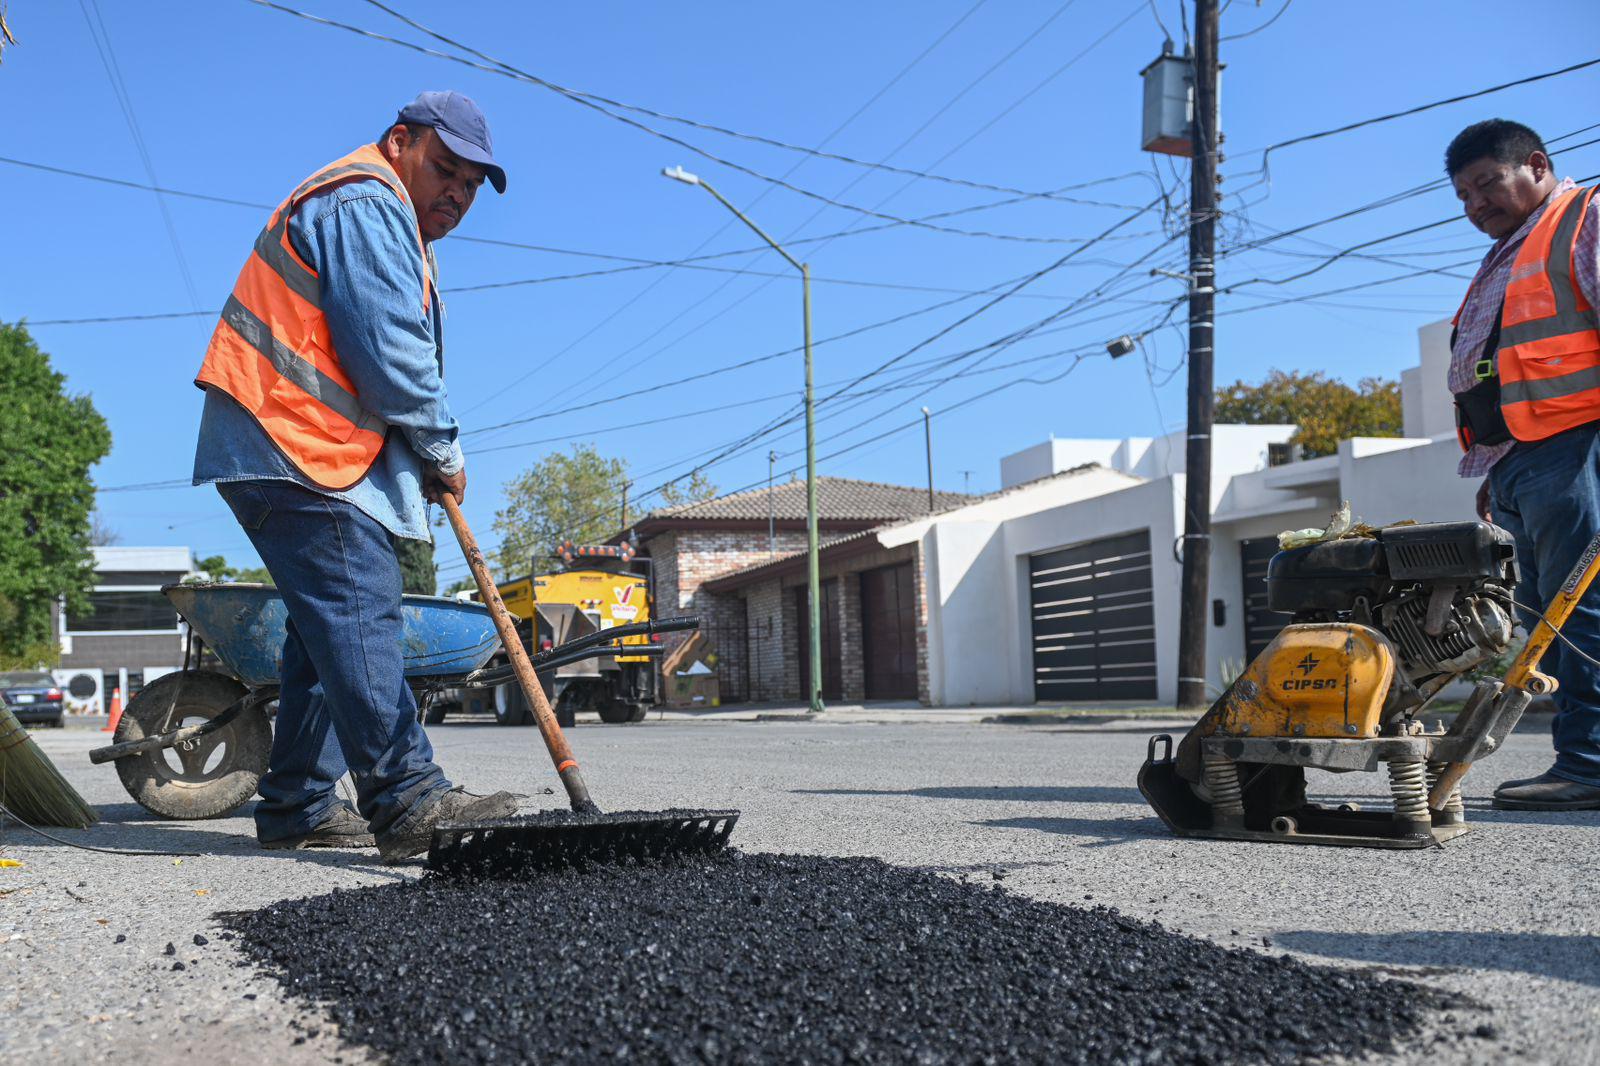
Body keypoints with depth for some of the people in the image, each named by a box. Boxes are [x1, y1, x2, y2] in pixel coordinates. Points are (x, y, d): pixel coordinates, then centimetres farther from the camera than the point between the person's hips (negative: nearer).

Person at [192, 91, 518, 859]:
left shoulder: (387, 220, 29)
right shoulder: (367, 204, -7)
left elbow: (402, 355, 25)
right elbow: (387, 351, -17)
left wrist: (426, 458, 11)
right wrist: (443, 450, -5)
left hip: (299, 452, 11)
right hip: (298, 451, -11)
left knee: (329, 626, 10)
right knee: (360, 616, -17)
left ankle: (296, 809, 14)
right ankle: (409, 803, -21)